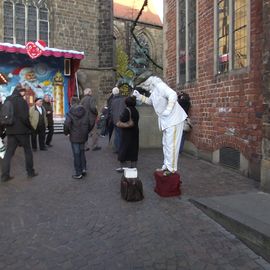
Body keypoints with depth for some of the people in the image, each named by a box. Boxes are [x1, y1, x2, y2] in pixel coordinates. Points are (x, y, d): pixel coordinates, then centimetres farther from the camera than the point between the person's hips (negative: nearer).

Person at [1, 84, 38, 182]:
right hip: (22, 130, -6)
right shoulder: (21, 101, -13)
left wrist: (8, 126, 17)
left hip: (11, 130, 6)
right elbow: (24, 117, -19)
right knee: (28, 151, 8)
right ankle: (30, 172, 17)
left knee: (9, 152, 8)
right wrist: (30, 127, -5)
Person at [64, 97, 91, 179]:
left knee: (76, 154, 3)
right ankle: (83, 169, 23)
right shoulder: (85, 112, 3)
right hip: (83, 137, 5)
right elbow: (89, 124, 7)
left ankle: (78, 173, 9)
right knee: (82, 152, 19)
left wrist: (66, 132, 0)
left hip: (74, 137, -4)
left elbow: (67, 125, -18)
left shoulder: (70, 113, -11)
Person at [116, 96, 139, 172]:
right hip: (134, 131, 7)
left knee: (124, 148, 0)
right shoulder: (135, 110, 7)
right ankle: (133, 165, 20)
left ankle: (122, 166, 3)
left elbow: (123, 119, -23)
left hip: (127, 132, -7)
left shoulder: (127, 110, -15)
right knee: (133, 148, 13)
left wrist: (120, 116, -5)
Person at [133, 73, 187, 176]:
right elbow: (150, 101, 29)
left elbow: (173, 95, -31)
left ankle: (171, 168, 5)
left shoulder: (160, 86, -18)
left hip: (173, 120, -10)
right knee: (166, 144, 16)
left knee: (171, 145, -5)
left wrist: (168, 110, -32)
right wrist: (139, 96, 17)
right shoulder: (153, 90, 12)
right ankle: (166, 166, 27)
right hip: (166, 121, 10)